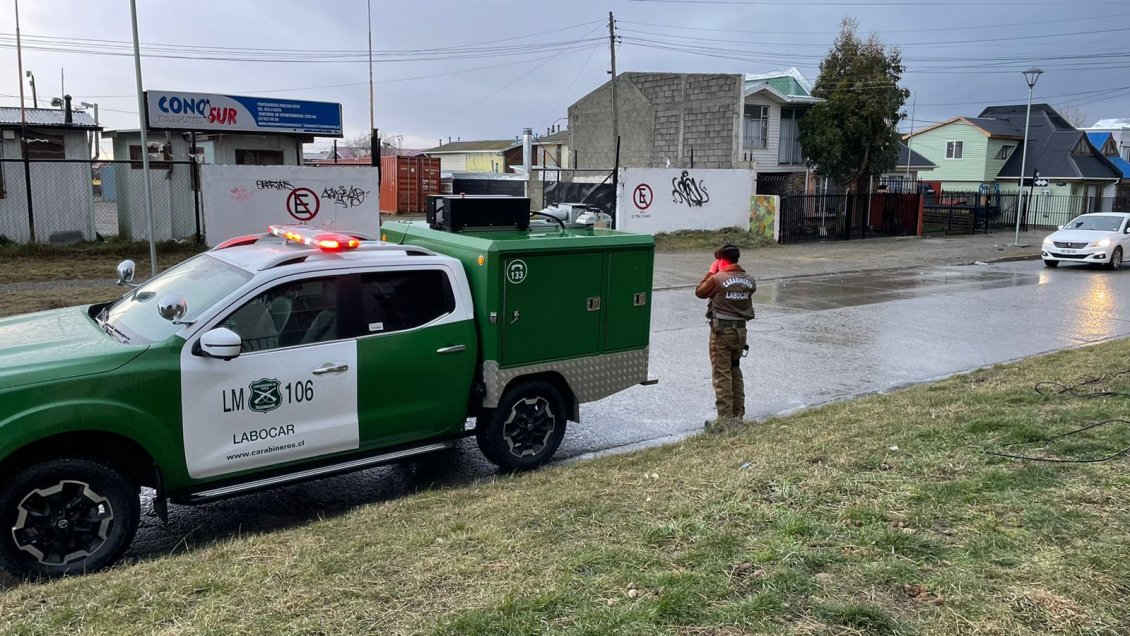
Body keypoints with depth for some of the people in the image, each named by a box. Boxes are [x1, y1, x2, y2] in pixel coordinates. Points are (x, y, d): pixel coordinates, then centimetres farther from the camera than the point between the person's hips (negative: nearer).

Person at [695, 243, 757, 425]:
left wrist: (711, 272, 8)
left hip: (722, 330, -6)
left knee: (722, 374, -1)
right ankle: (738, 415, 24)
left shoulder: (717, 279, -14)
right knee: (735, 372, 19)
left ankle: (725, 418, -2)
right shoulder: (748, 280, 2)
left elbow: (699, 292, 0)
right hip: (741, 330, 6)